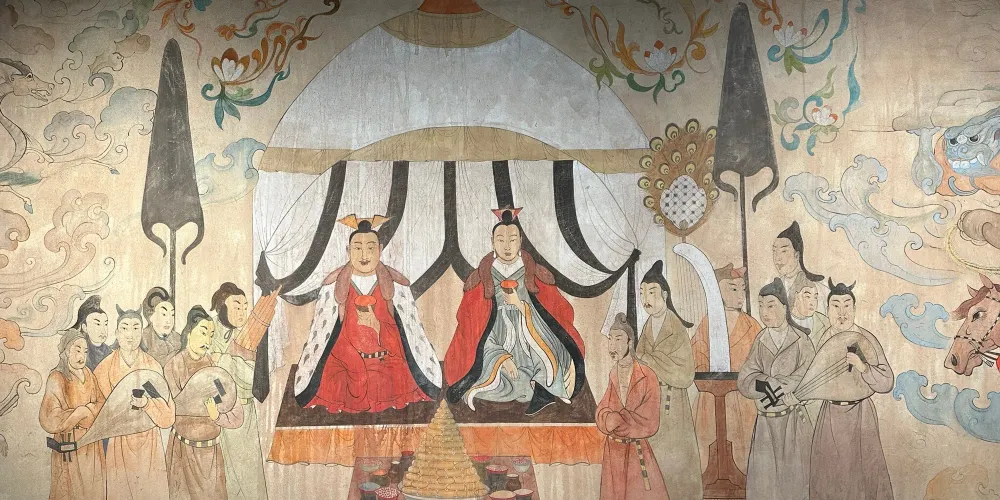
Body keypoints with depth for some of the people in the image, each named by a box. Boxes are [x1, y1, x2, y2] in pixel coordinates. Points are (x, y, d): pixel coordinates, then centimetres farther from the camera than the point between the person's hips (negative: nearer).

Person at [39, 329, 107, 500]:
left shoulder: (87, 374, 4)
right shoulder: (56, 379, -15)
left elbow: (102, 403, 5)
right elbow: (50, 420, -21)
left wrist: (90, 409, -15)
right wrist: (81, 412, -16)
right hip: (70, 447, -6)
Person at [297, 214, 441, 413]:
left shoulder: (396, 286, 1)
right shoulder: (334, 287, 2)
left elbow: (413, 332, 5)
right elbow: (320, 333, 6)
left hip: (388, 363, 0)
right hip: (345, 364, 0)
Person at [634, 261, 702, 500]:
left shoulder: (678, 330, -10)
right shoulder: (647, 329, 9)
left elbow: (685, 375, -15)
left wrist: (647, 361, -13)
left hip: (673, 408, -5)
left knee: (674, 464, 1)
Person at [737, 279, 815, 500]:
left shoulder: (801, 340, -3)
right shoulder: (760, 341, 6)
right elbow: (744, 382, -2)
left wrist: (765, 383, -12)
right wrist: (778, 383, -17)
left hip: (794, 421, -3)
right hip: (765, 422, 3)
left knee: (793, 478, 1)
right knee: (762, 482, 2)